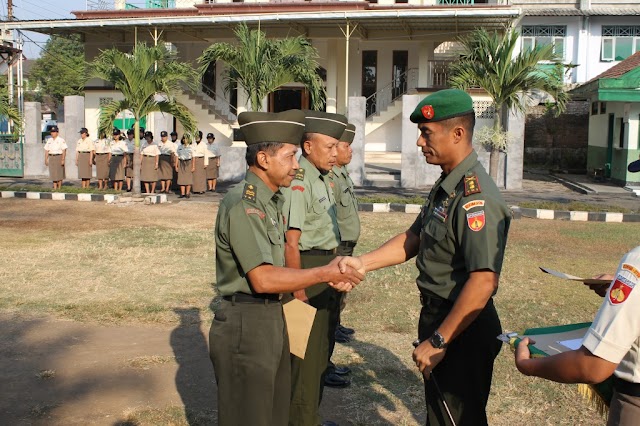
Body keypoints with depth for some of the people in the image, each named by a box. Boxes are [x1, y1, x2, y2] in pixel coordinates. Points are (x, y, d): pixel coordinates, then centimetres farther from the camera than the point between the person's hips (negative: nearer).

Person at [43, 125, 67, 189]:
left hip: (59, 157, -5)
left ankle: (59, 188, 6)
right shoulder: (49, 140, 11)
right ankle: (55, 188, 9)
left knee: (59, 173, -2)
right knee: (53, 173, 4)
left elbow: (64, 151, -10)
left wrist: (63, 160, -17)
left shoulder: (61, 140, -5)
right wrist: (46, 159, 5)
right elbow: (46, 150, 11)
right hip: (51, 158, 5)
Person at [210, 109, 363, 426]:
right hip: (246, 323, -9)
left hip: (271, 317, 10)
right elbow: (263, 279, -25)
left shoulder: (270, 201, 11)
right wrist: (325, 273, -19)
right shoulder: (243, 204, -20)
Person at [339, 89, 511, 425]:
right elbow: (414, 238, 13)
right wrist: (363, 263, 1)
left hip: (462, 329, -10)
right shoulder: (445, 186, 8)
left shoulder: (475, 196, -25)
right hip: (436, 315, 10)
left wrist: (438, 341, -24)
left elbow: (483, 282, -30)